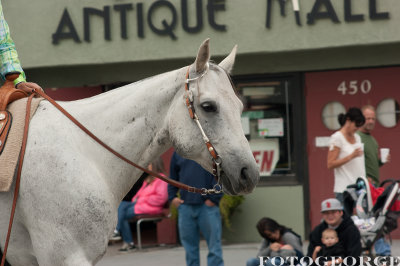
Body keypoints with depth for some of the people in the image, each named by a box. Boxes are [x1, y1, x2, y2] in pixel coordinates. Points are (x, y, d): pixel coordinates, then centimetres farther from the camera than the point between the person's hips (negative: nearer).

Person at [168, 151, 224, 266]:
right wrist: (172, 197, 6)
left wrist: (213, 198, -10)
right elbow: (173, 176, 19)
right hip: (185, 206, 4)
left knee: (214, 246, -3)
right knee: (189, 246, 8)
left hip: (208, 205, -4)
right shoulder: (178, 152, 13)